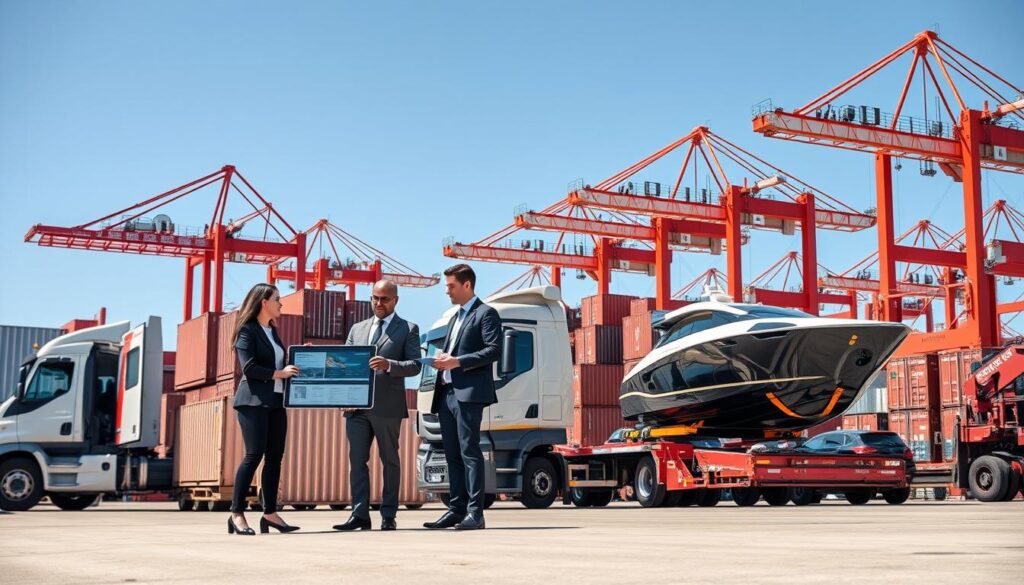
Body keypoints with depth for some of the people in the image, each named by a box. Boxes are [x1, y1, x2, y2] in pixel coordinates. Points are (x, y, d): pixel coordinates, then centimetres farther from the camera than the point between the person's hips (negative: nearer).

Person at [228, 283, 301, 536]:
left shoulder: (272, 331, 20)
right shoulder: (247, 330, -5)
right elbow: (249, 367, -14)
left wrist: (292, 367, 7)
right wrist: (279, 373, -13)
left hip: (275, 401, 8)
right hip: (254, 401, -8)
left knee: (275, 456, 4)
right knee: (254, 455, -12)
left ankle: (270, 513, 8)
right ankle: (237, 514, -7)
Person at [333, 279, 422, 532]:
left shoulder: (408, 329, 4)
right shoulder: (357, 329, 18)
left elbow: (415, 365, -5)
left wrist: (389, 365, -21)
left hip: (387, 406, -4)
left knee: (390, 460, 4)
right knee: (357, 460, 1)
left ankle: (388, 516, 8)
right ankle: (360, 515, 3)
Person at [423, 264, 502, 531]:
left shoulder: (486, 314, -1)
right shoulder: (455, 318, 26)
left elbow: (494, 349, -12)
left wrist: (457, 361, -17)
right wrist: (442, 362, 5)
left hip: (469, 392, -8)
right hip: (447, 393, 9)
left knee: (469, 452, -10)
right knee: (452, 455, 8)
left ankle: (475, 512, -10)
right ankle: (456, 509, 12)